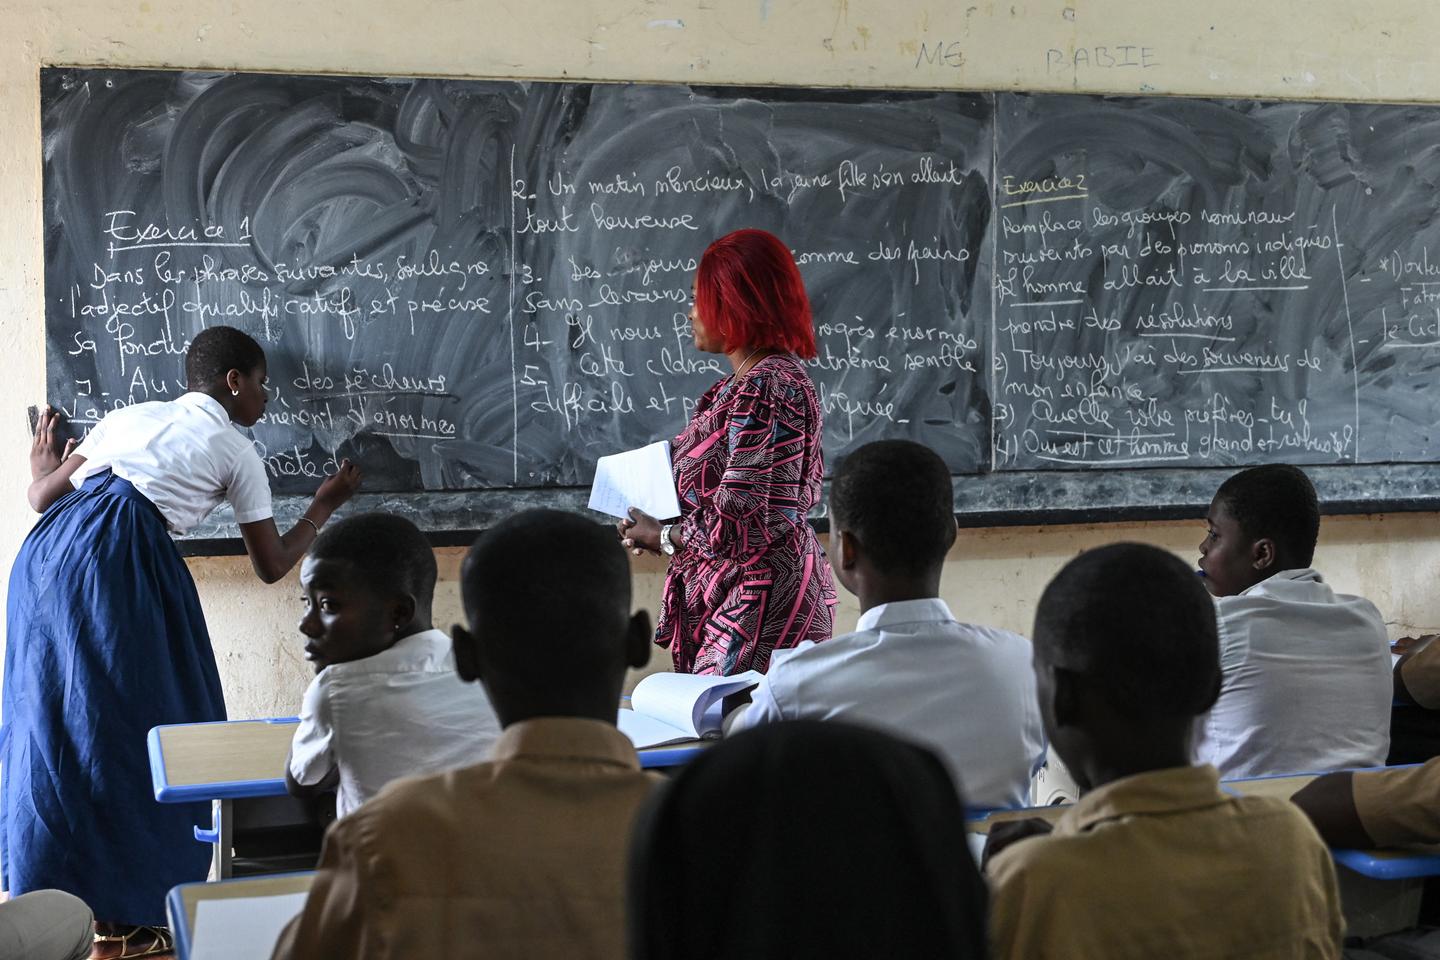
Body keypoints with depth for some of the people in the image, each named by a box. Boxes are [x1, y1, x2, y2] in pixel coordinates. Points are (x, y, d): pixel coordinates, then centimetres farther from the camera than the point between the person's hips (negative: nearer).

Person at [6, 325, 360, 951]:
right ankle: (120, 921, 9)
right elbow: (271, 566, 20)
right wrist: (324, 506, 36)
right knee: (133, 722, 4)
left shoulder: (131, 417, 27)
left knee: (53, 720, 13)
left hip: (50, 551, 6)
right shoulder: (238, 453, 15)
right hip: (120, 564, -6)